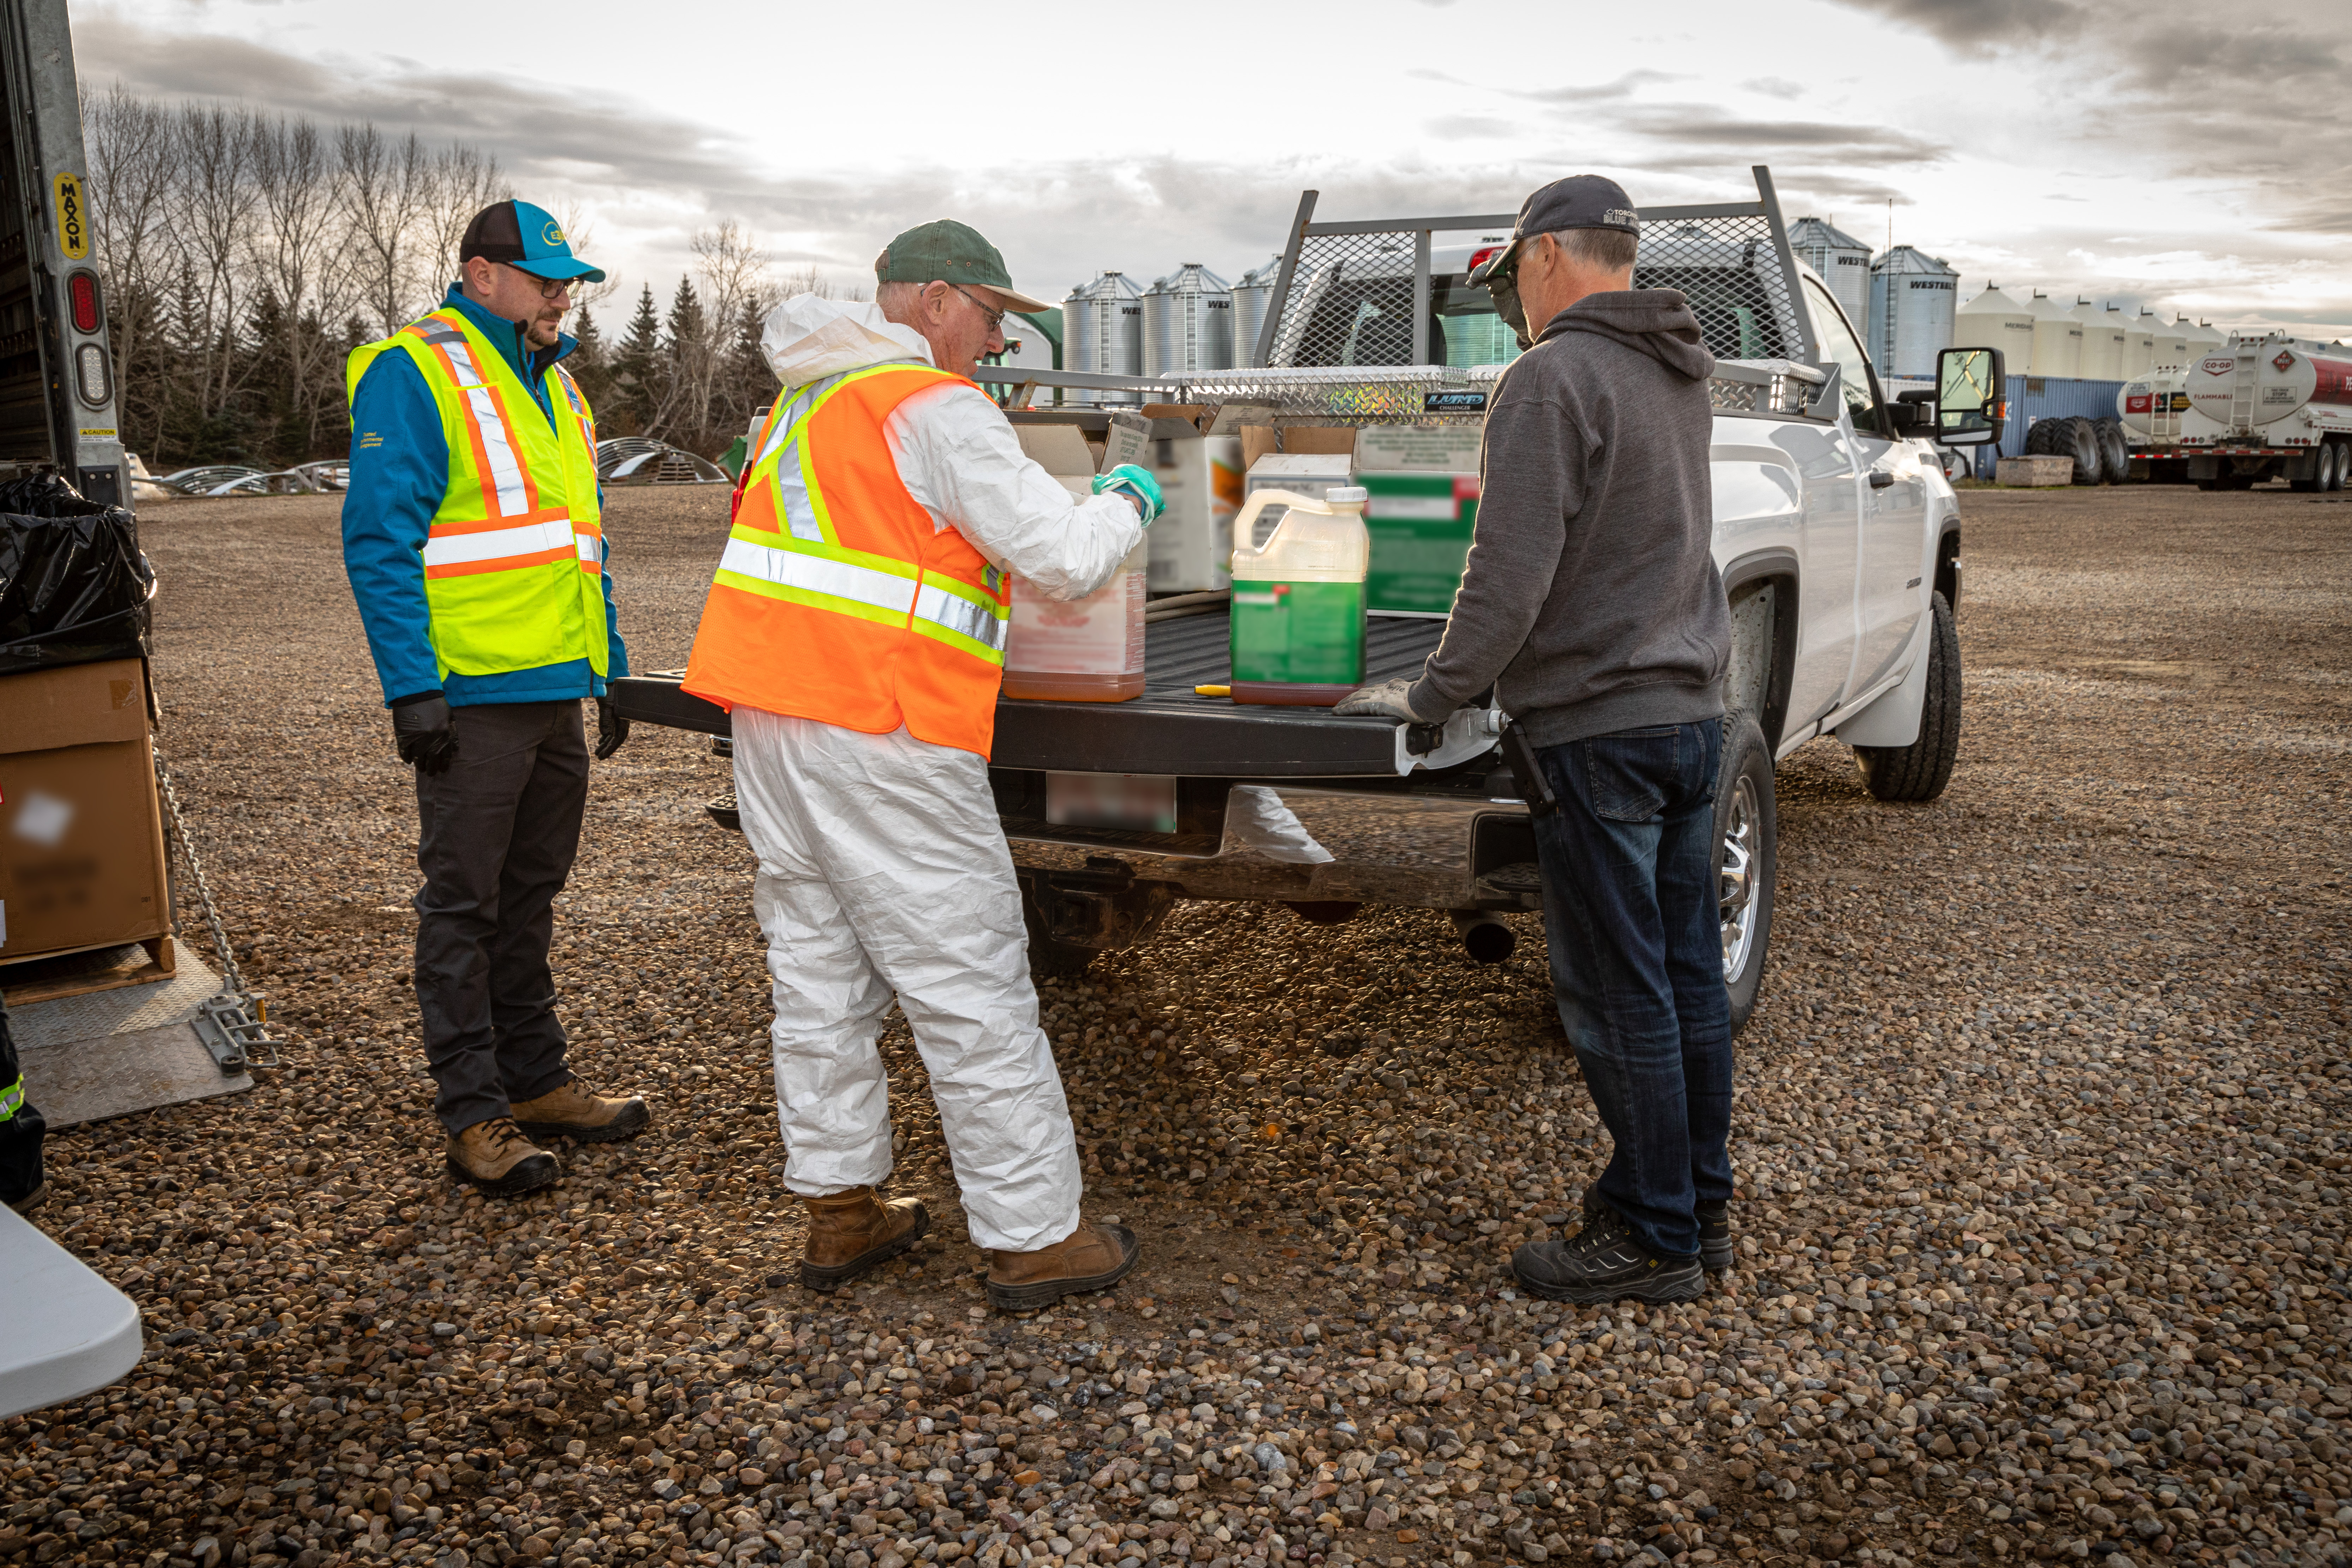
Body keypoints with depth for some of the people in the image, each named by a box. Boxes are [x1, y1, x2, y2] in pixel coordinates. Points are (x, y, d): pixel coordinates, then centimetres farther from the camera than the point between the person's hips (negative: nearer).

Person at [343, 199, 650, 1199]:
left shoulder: (553, 385, 19)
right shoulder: (412, 374, -8)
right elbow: (379, 541, -14)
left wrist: (608, 671, 19)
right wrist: (412, 685, -20)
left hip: (555, 693, 8)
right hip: (472, 698, -8)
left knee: (529, 898, 15)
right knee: (463, 908, 0)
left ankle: (534, 1080, 26)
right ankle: (475, 1116, 7)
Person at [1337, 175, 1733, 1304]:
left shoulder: (1552, 378, -14)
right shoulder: (1681, 379, 13)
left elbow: (1511, 576, -20)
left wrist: (1433, 695, -10)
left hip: (1599, 727, -9)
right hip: (1692, 712, 9)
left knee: (1618, 998, 0)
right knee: (1687, 975, 15)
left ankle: (1656, 1237, 11)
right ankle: (1700, 1201, 27)